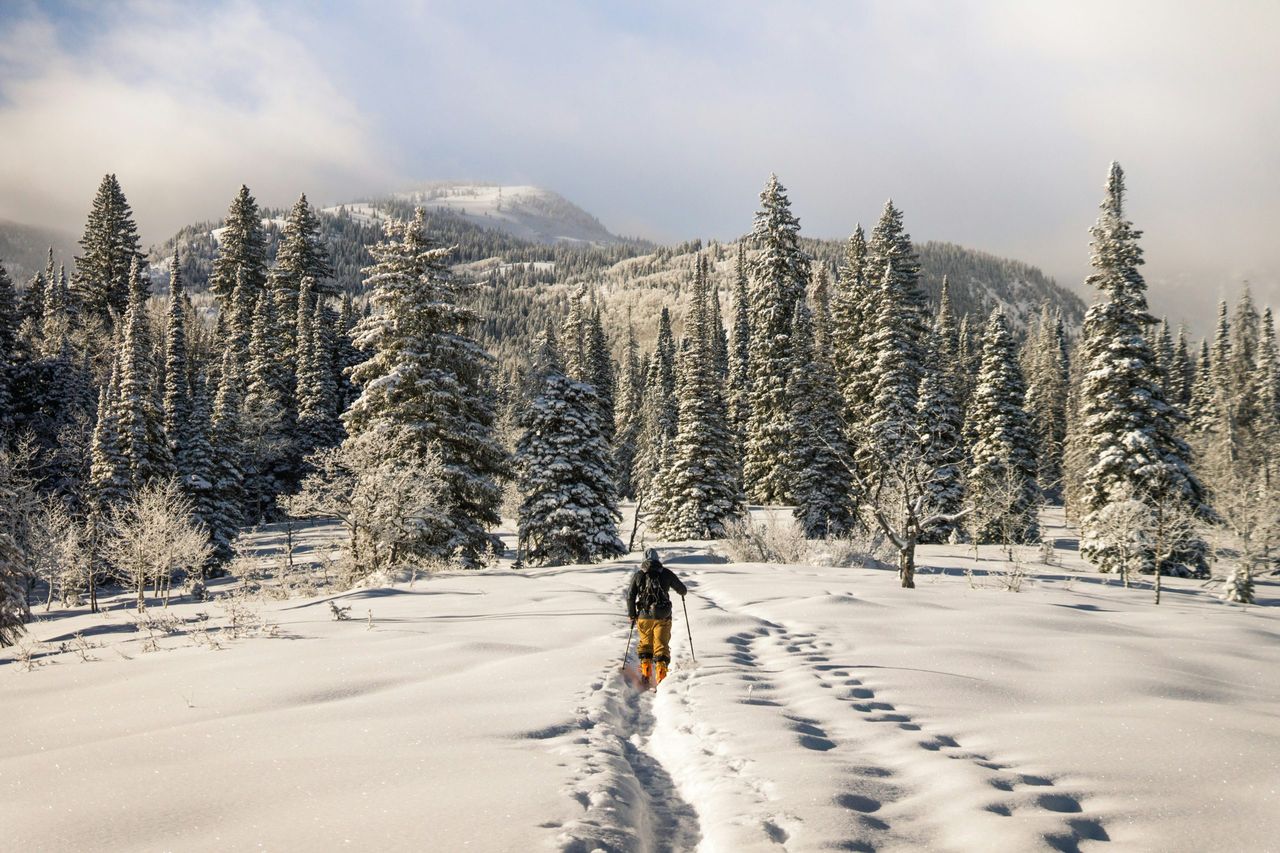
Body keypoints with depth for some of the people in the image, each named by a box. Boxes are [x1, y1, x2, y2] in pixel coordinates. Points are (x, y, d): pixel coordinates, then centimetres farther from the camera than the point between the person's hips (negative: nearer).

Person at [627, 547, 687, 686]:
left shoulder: (638, 575, 2)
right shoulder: (666, 573, 1)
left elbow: (630, 597, 2)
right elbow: (682, 589, 10)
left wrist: (632, 616, 12)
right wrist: (683, 592, 35)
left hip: (644, 616, 1)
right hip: (663, 617, -1)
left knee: (645, 643, 19)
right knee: (661, 645, 2)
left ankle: (645, 672, 11)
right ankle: (661, 674, -10)